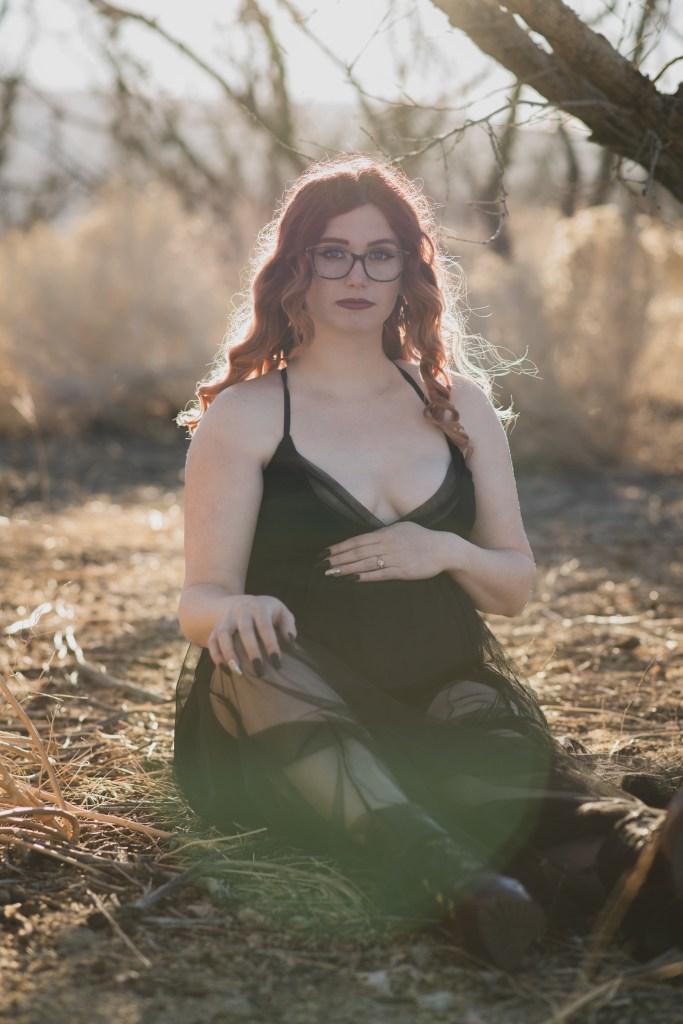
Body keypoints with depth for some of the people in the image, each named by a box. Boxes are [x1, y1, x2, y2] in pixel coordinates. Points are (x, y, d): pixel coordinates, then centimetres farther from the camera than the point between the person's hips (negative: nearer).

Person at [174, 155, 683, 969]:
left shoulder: (458, 405, 16)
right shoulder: (246, 415, 5)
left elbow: (515, 587, 17)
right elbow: (198, 600, -2)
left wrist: (448, 552, -7)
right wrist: (232, 610, -28)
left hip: (443, 694, 2)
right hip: (294, 717, -2)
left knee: (504, 766, -34)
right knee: (254, 663, -38)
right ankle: (441, 870, -61)